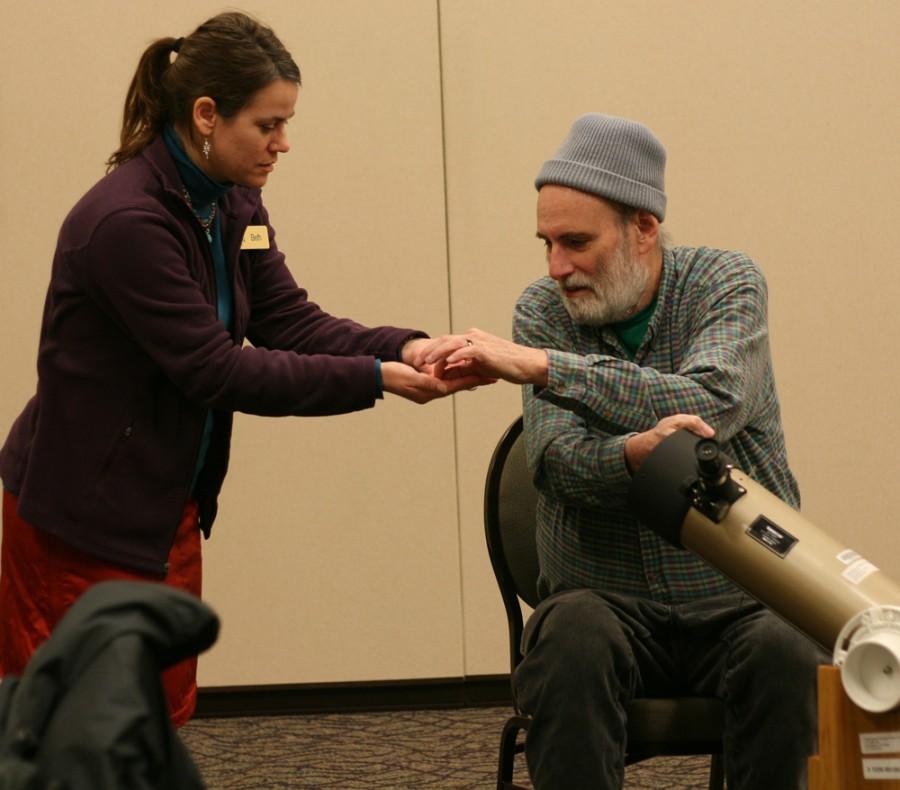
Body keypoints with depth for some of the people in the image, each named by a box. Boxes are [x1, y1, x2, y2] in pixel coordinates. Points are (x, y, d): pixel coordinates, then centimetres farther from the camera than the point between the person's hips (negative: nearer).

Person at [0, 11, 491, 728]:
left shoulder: (234, 205, 6)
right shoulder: (126, 222, -23)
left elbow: (290, 321, 1)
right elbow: (215, 370, -23)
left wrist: (407, 348, -16)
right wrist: (375, 379, -23)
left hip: (170, 506, 9)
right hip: (84, 516, -9)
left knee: (165, 710, 12)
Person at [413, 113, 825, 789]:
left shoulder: (726, 283, -3)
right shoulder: (544, 311, 1)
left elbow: (710, 405, -23)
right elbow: (560, 462, -14)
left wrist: (538, 364, -27)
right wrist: (637, 453, -38)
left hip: (740, 596, -1)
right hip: (610, 598, 1)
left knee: (785, 656, -31)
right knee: (572, 640, -32)